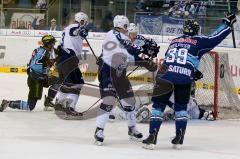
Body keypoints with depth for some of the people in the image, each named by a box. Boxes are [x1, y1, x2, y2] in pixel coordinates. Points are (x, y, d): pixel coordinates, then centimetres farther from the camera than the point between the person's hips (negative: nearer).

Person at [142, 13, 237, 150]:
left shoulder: (174, 41, 25)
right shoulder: (198, 41, 11)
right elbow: (216, 38, 8)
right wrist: (227, 23, 20)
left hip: (165, 75, 2)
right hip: (185, 78, -2)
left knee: (158, 106, 6)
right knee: (181, 106, 16)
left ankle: (152, 137, -5)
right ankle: (179, 139, 11)